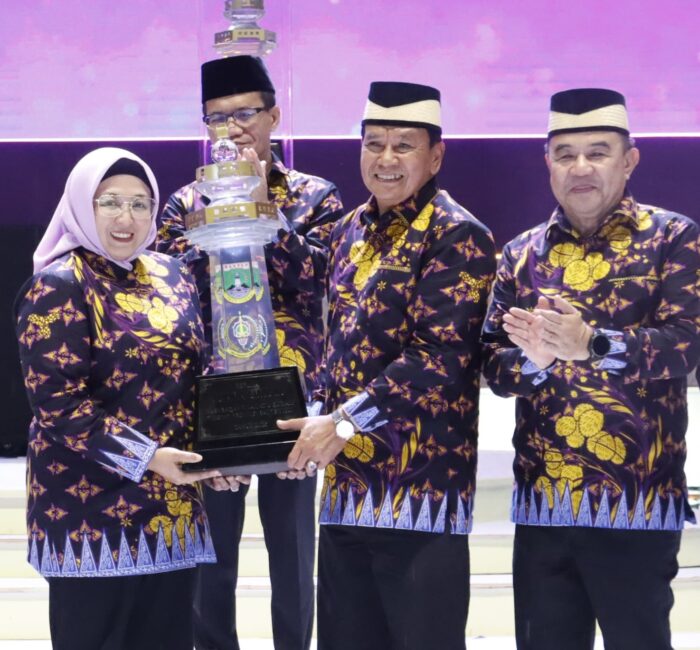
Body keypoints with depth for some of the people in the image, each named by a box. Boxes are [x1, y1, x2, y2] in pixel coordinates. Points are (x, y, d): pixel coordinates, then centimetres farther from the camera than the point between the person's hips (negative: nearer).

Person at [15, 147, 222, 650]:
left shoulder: (171, 277, 12)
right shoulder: (58, 288, -9)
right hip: (94, 509, -6)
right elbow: (57, 400, -16)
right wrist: (143, 457, -21)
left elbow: (191, 375, 19)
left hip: (171, 505, 7)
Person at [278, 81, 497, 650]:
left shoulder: (458, 236, -9)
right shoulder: (350, 232, 15)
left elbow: (440, 356, -18)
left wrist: (344, 422, -20)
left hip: (423, 484, -8)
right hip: (347, 482, 8)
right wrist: (320, 422, 7)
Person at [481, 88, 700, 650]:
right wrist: (532, 359, -18)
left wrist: (590, 343, -29)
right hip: (542, 500, 4)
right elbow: (493, 365, 5)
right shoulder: (523, 254, 12)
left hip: (636, 500, -3)